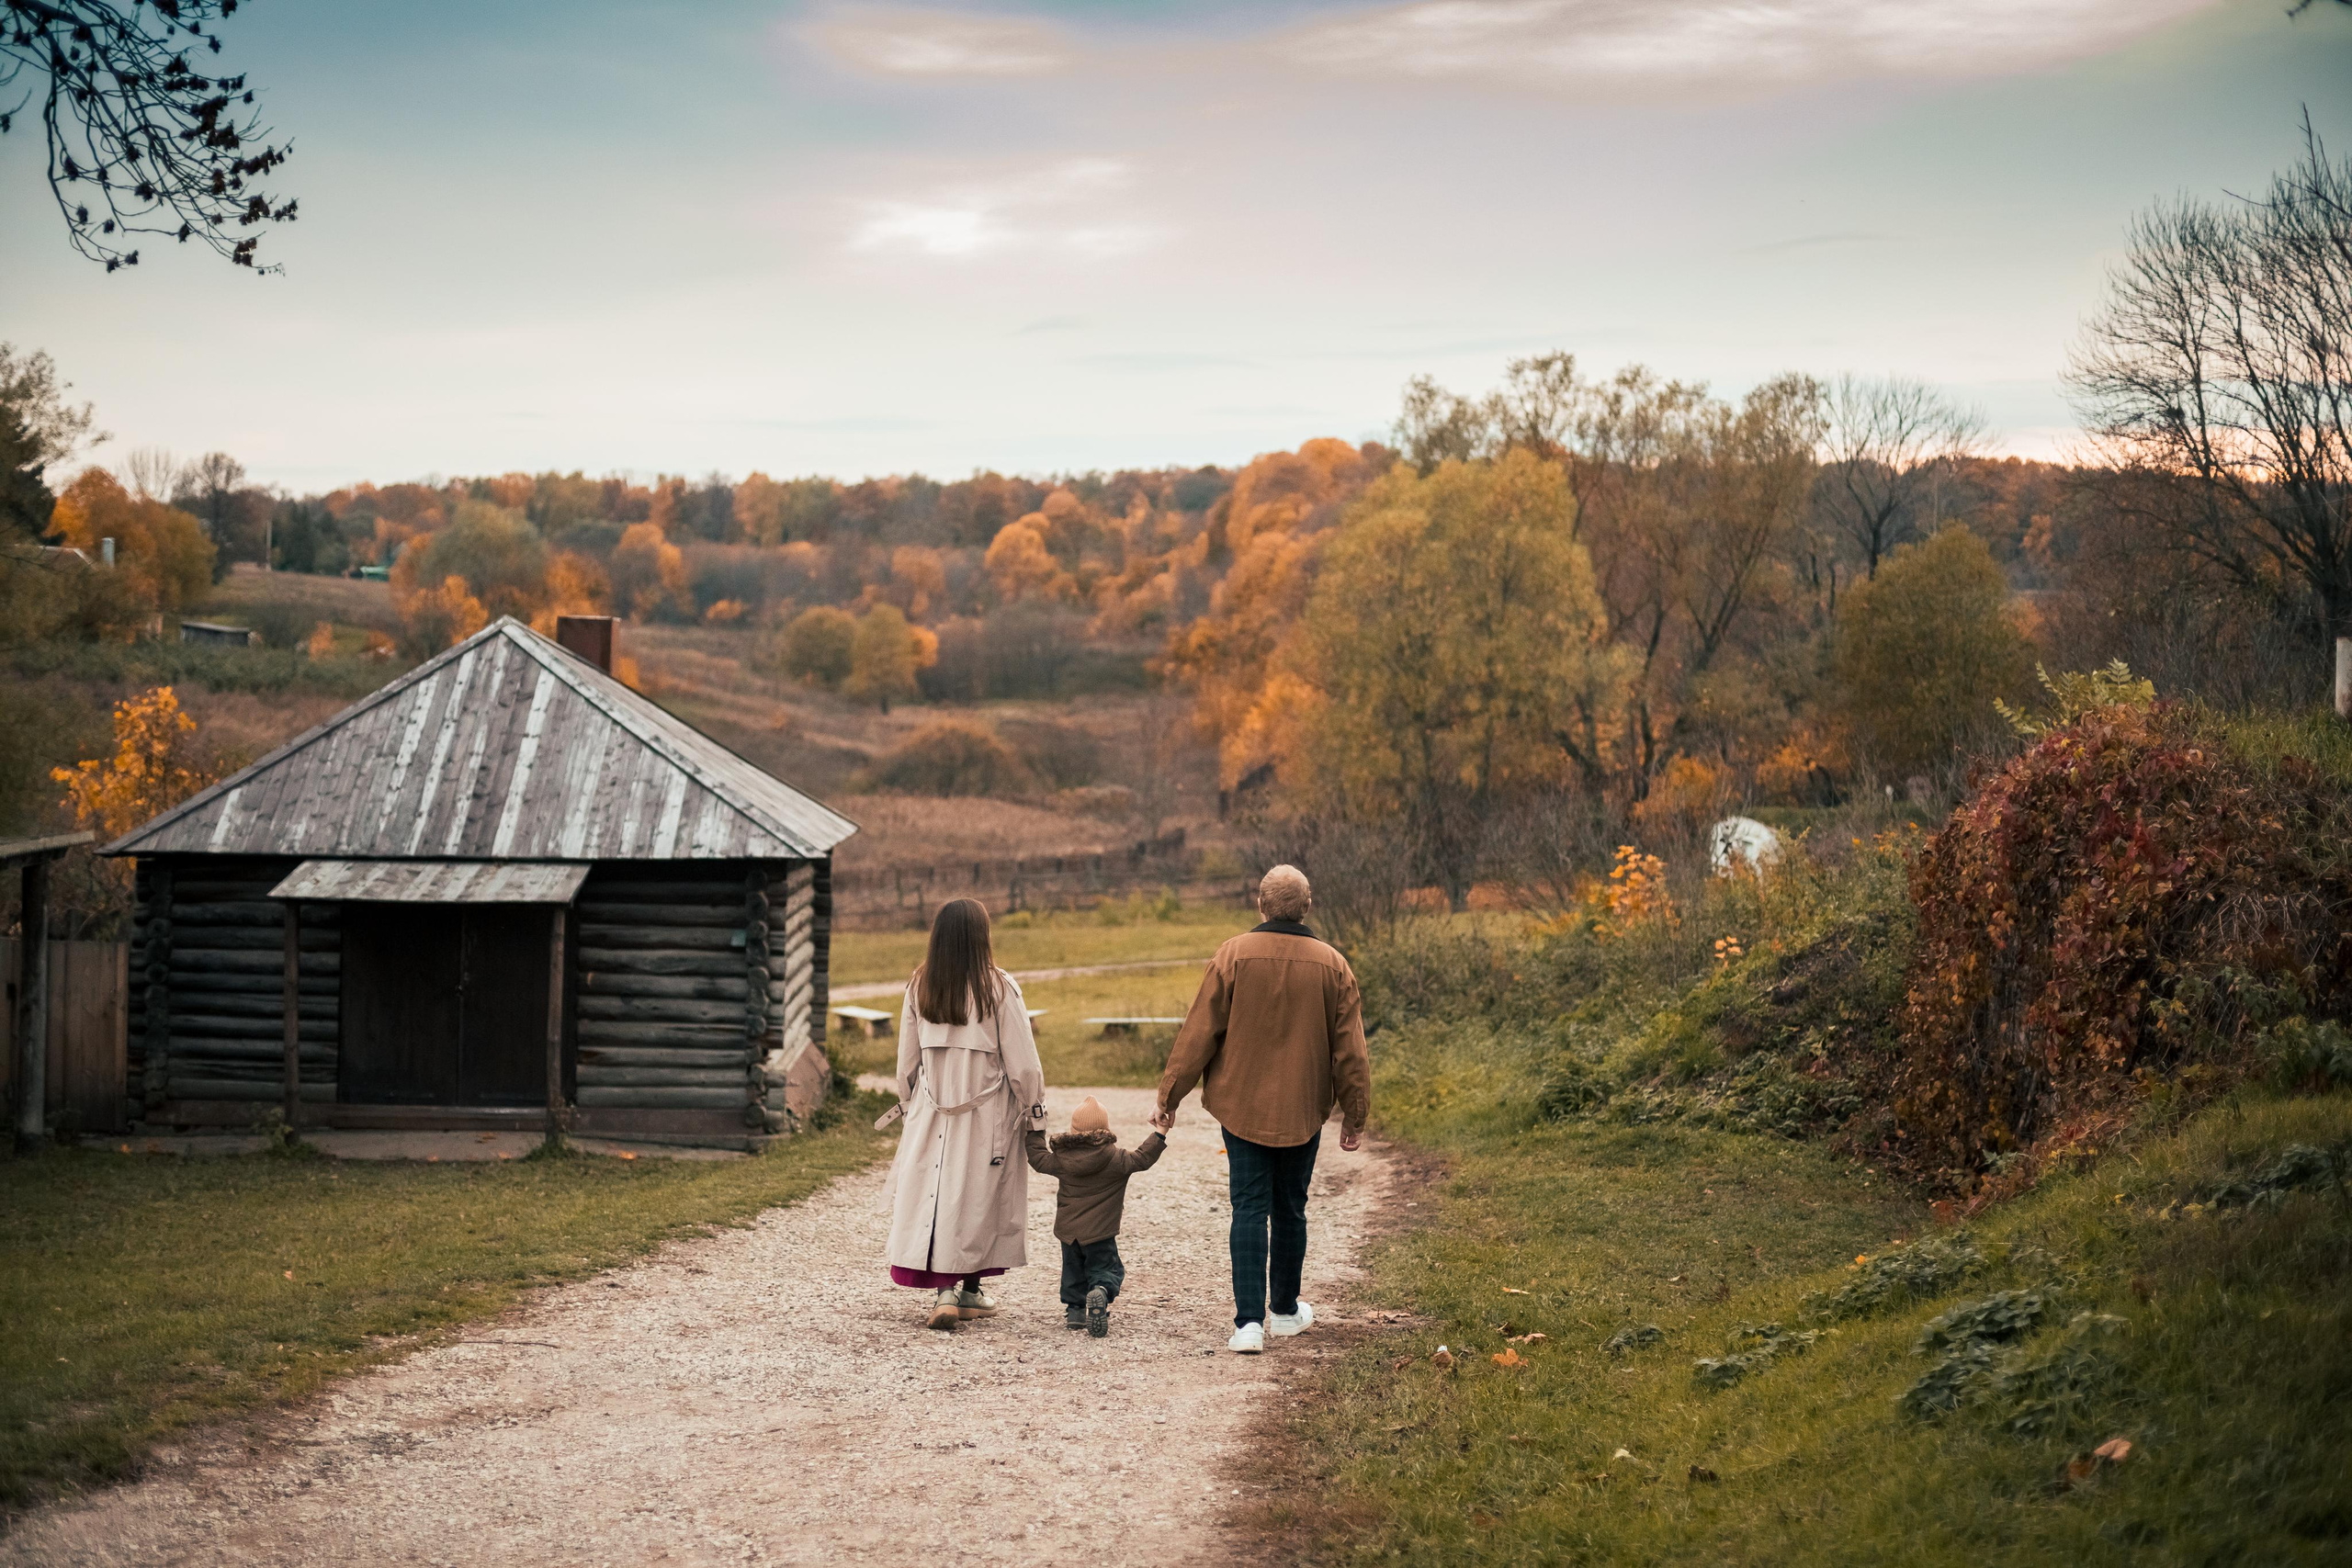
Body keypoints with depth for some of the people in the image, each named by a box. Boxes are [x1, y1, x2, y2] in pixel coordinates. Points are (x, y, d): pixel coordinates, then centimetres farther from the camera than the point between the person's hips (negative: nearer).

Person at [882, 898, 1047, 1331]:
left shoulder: (919, 987, -2)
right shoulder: (998, 988, -12)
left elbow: (907, 1059, 7)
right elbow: (1022, 1059, -8)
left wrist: (909, 1103, 20)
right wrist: (1034, 1112, 2)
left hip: (932, 1113, 2)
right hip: (987, 1114, -2)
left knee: (934, 1197, 4)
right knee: (980, 1199, 9)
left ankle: (942, 1289, -9)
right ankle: (971, 1291, 16)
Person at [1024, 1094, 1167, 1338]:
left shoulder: (1061, 1159, -1)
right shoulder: (1115, 1158, -9)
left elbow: (1039, 1160, 11)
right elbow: (1142, 1159, -9)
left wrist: (1035, 1134, 23)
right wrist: (1159, 1134, -5)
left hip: (1067, 1230, 3)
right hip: (1100, 1232, -3)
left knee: (1073, 1269, 20)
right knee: (1105, 1269, 4)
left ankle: (1074, 1308, 12)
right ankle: (1101, 1291, -27)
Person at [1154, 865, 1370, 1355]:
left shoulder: (1234, 955, -8)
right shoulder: (1332, 964, -2)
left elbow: (1198, 1033, -7)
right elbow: (1349, 1048, 2)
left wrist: (1170, 1095, 2)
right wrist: (1355, 1113, 11)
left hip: (1242, 1106, -2)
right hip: (1303, 1110, 2)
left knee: (1250, 1210, 0)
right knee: (1290, 1209, 16)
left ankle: (1249, 1320, -10)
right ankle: (1286, 1310, 28)